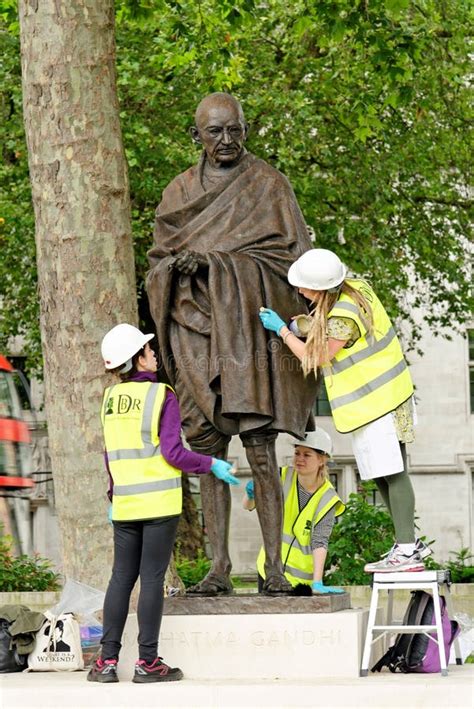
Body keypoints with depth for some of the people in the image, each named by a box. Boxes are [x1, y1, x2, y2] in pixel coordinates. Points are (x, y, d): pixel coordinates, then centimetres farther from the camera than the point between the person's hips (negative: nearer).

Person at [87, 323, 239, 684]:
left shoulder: (111, 397, 6)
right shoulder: (162, 396, -9)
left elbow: (111, 453, 13)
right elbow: (172, 452, -12)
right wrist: (212, 465, 1)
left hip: (125, 502, 5)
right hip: (160, 502, -5)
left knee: (121, 577, 8)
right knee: (152, 578, -2)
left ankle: (108, 660, 5)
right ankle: (148, 661, -1)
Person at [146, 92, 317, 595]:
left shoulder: (268, 185, 6)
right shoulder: (180, 192, 16)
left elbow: (294, 252, 0)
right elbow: (159, 257, 17)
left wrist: (213, 259, -8)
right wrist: (180, 265, -6)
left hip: (250, 326, -3)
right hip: (198, 328, 3)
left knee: (259, 448, -10)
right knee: (207, 449, -1)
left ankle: (274, 566, -8)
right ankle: (219, 568, 1)